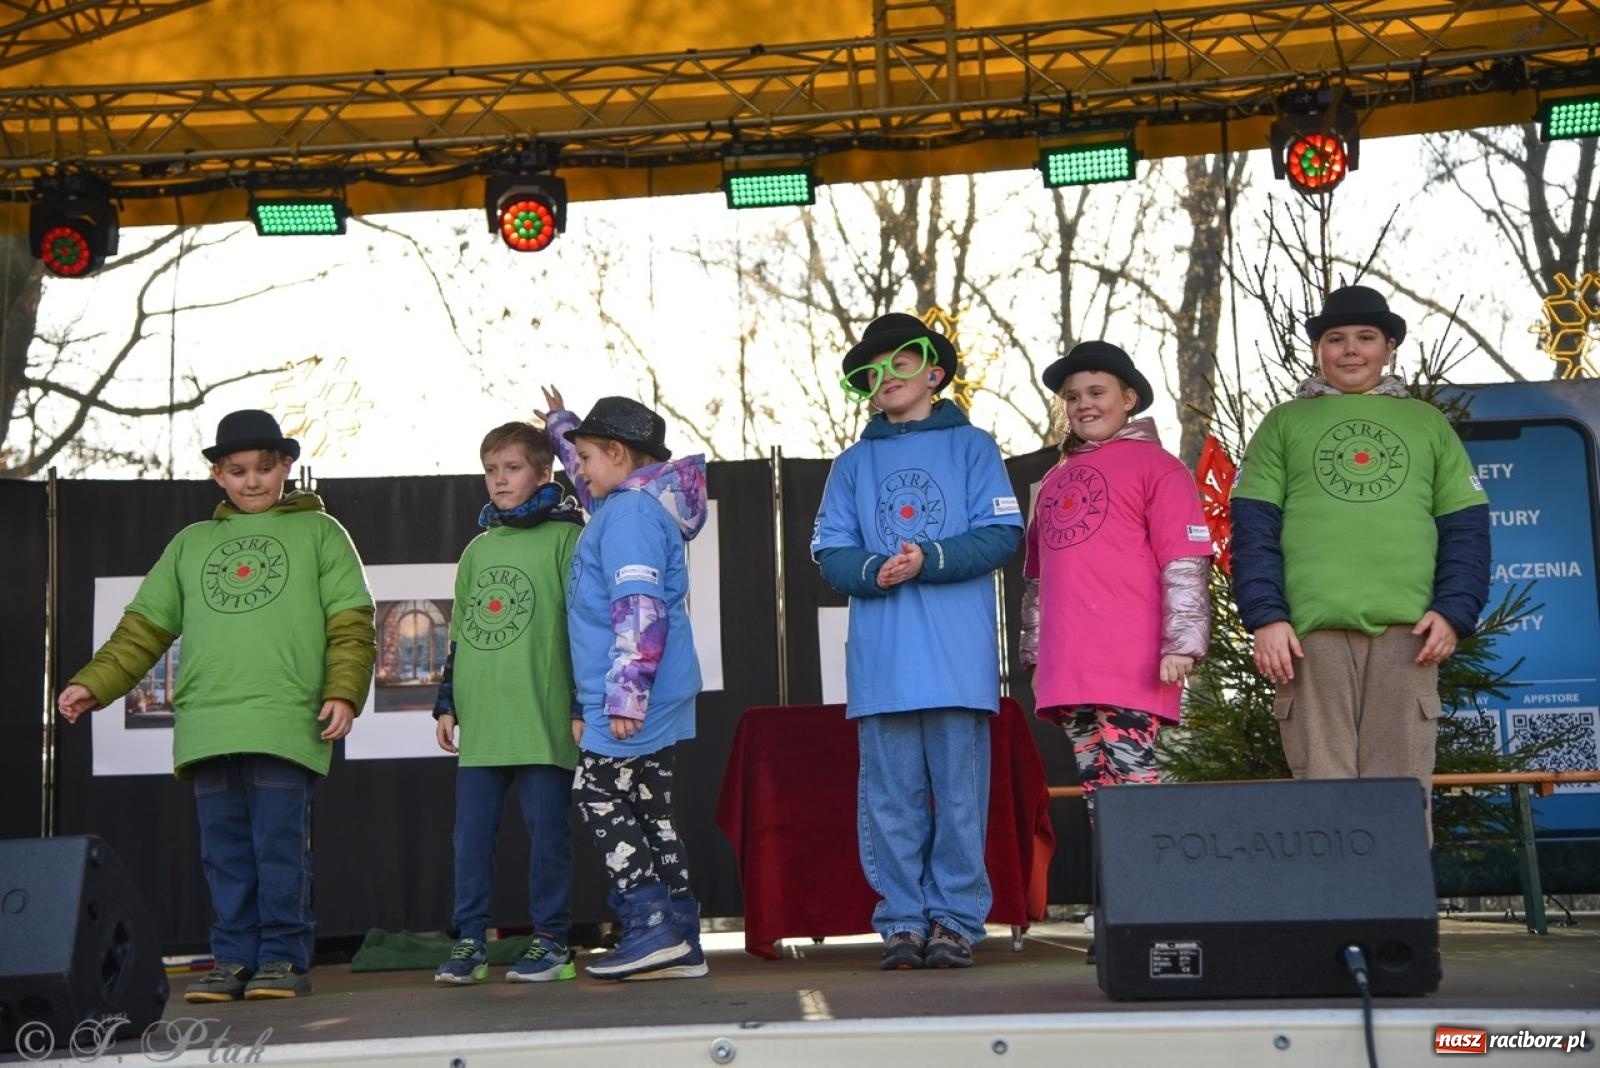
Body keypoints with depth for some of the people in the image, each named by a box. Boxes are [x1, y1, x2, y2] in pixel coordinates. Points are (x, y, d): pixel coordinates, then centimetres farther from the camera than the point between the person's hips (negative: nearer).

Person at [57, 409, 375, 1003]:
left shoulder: (318, 532, 13)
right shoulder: (191, 543, 23)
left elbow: (351, 623, 5)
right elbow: (144, 628, 19)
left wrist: (343, 691, -9)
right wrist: (92, 684, 7)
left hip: (286, 723, -3)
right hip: (207, 725, 4)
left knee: (279, 842, -5)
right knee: (224, 848, 5)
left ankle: (283, 957, 4)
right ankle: (234, 958, 13)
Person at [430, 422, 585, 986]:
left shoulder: (564, 536, 0)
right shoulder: (478, 547, 18)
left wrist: (582, 706, -7)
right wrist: (446, 702, 17)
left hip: (541, 717, -5)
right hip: (478, 722, 5)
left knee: (546, 831, 1)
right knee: (471, 834, 5)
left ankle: (550, 941, 10)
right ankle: (470, 942, 12)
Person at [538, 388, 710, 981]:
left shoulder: (630, 512, -14)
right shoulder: (626, 505, 17)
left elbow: (639, 609, -23)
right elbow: (591, 484, 42)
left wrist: (625, 693, -25)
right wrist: (559, 424, 49)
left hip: (635, 694, -10)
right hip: (655, 697, 10)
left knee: (597, 797, -5)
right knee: (647, 809, 10)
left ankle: (652, 927, -9)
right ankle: (679, 941, 11)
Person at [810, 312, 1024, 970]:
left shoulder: (971, 446, 11)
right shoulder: (853, 463, 18)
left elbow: (1002, 535, 0)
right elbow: (830, 554, 10)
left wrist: (929, 559, -14)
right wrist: (874, 571, -12)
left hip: (958, 657, -2)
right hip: (880, 661, 2)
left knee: (960, 792, -2)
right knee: (890, 797, 1)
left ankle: (956, 920, 5)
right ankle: (902, 922, 8)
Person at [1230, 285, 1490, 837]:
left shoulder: (1427, 423, 19)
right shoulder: (1284, 423, 15)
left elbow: (1466, 527, 13)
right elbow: (1253, 528, 6)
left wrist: (1455, 610, -2)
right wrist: (1265, 616, -7)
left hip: (1405, 631, 1)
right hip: (1311, 630, -1)